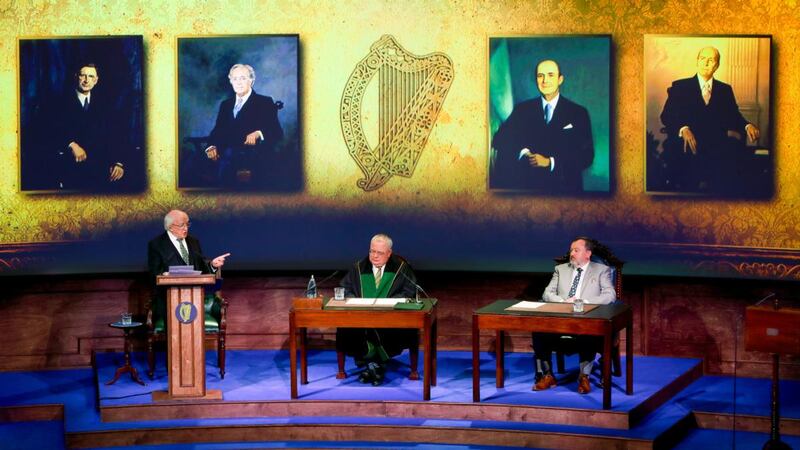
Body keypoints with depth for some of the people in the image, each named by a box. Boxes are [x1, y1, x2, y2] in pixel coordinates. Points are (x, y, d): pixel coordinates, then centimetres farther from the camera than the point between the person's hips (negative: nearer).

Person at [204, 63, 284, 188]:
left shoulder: (265, 103, 11)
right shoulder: (225, 104, 26)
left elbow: (277, 133, 1)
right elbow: (217, 130, 18)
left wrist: (258, 134, -19)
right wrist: (212, 147, -5)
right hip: (224, 153, 4)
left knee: (229, 154, -37)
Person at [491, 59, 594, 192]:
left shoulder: (578, 113, 8)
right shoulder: (522, 110, 14)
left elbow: (587, 155, 2)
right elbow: (500, 140, 6)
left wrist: (550, 162, -8)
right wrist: (522, 152, -12)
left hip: (564, 188, -1)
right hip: (528, 187, 2)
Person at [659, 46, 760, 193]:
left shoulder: (725, 90, 22)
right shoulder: (680, 86, 13)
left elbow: (734, 116, 15)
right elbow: (667, 115, 1)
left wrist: (747, 126, -9)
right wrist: (683, 129, -20)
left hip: (718, 145, 2)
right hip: (689, 142, -2)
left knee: (735, 145, -31)